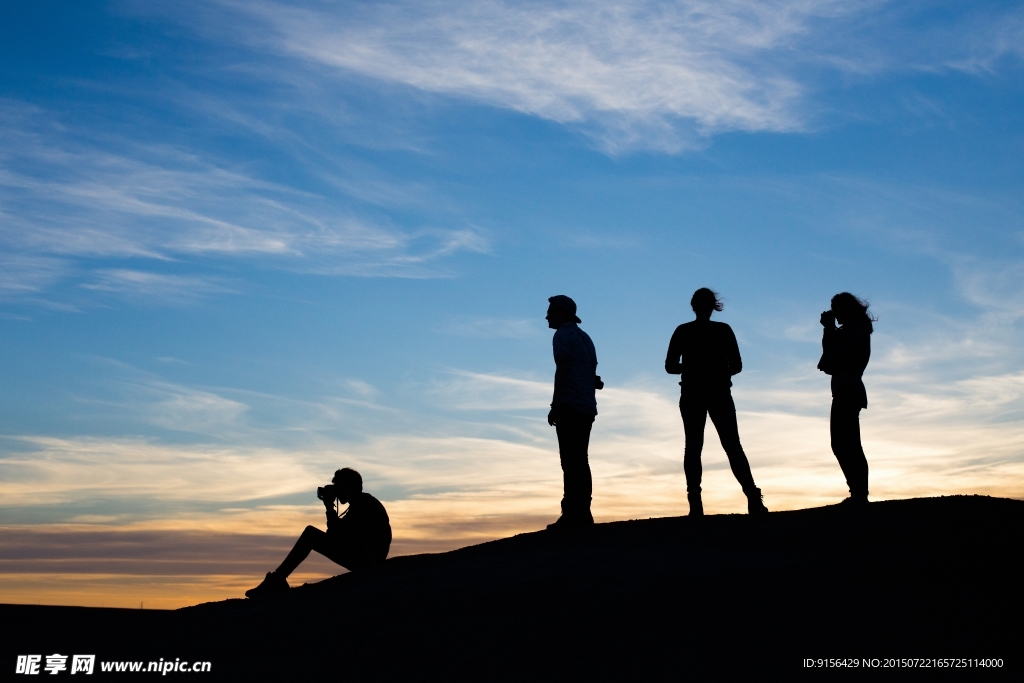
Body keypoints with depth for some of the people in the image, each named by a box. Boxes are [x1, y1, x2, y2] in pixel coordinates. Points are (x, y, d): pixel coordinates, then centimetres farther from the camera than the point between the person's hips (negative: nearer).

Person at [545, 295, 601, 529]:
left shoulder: (563, 335, -5)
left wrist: (555, 405, -14)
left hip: (570, 405, -9)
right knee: (580, 461, 9)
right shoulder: (584, 337, 21)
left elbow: (562, 371, -13)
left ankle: (572, 514, -16)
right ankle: (583, 513, 7)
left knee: (570, 460, -11)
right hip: (587, 407, 9)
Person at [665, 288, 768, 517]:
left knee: (693, 446, 2)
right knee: (732, 445, 3)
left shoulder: (682, 331, -1)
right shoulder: (723, 330, -1)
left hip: (692, 394, 0)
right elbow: (736, 365, -2)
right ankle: (754, 500, -7)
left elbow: (670, 366, -2)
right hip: (719, 393, 0)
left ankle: (696, 504, -9)